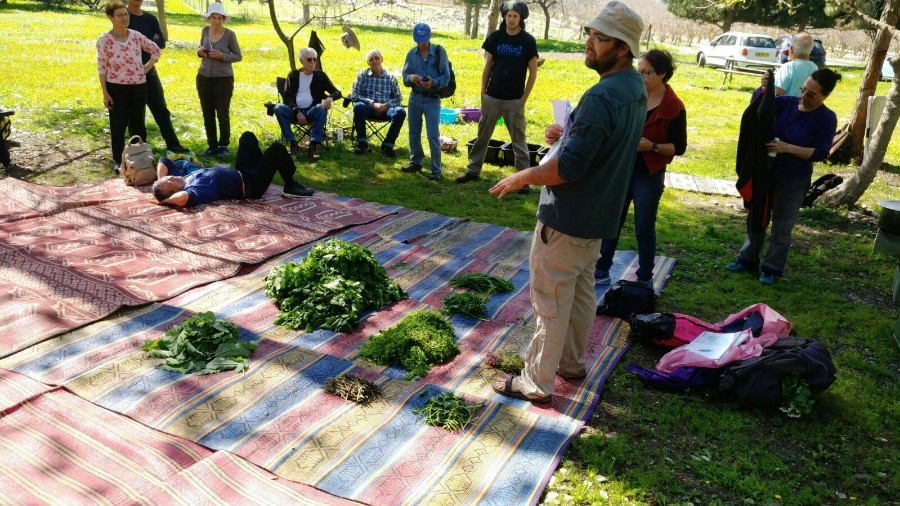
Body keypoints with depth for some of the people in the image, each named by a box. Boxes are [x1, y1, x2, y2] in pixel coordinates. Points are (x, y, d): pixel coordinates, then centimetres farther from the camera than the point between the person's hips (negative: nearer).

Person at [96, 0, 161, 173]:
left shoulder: (136, 36, 1)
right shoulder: (104, 40, -7)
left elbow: (155, 50, 16)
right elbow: (102, 68, -6)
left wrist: (147, 68, 5)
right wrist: (105, 93, -10)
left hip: (138, 87, 3)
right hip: (116, 88, -3)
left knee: (138, 124, 11)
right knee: (118, 126, 5)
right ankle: (119, 161, 15)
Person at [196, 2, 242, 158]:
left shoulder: (229, 34, -9)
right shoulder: (205, 31, 3)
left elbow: (238, 56, -3)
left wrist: (222, 56, -19)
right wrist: (200, 52, -6)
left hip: (224, 79, -4)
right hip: (204, 77, 4)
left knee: (223, 114, -1)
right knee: (207, 114, 7)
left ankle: (224, 146, 11)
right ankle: (212, 145, 17)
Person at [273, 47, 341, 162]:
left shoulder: (320, 75, 11)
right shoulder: (293, 75, 11)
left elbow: (337, 92, 6)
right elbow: (287, 97, 2)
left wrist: (330, 98, -20)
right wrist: (297, 112, -17)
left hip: (312, 112, 0)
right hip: (294, 112, 1)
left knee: (322, 108, -34)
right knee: (278, 108, -29)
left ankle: (314, 146, -36)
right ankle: (292, 143, -25)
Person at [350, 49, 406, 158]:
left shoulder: (390, 77, 12)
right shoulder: (362, 75, 10)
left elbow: (398, 98, 8)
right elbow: (354, 95, 0)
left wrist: (386, 105, -12)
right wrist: (372, 104, -14)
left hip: (386, 108, 1)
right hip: (368, 108, -1)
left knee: (400, 112, -30)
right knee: (358, 106, -34)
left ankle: (388, 145, -20)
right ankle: (362, 143, -22)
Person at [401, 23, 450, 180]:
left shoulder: (439, 51, -7)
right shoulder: (411, 54, 2)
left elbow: (446, 77, -9)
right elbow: (404, 76, 2)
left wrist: (434, 82, -28)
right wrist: (410, 78, -22)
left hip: (432, 99, -4)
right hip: (415, 98, 4)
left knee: (433, 136, -7)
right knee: (414, 133, 13)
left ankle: (436, 170, -2)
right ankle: (416, 162, 31)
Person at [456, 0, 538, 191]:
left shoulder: (528, 41, -4)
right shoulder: (495, 37, 2)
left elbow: (533, 71, -2)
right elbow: (487, 65, 8)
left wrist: (524, 98, -6)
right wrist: (483, 91, 3)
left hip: (514, 100, -3)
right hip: (492, 97, 3)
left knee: (519, 140, 3)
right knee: (482, 135, 11)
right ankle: (473, 171, 22)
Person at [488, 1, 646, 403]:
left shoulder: (601, 98, -26)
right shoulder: (634, 88, 6)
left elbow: (569, 167, -28)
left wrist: (520, 178, -16)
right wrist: (570, 134, 7)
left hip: (567, 218, -10)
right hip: (599, 214, 10)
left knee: (550, 300, 1)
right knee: (582, 291, 21)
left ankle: (536, 382, 14)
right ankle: (571, 362, 37)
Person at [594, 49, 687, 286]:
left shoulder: (674, 108, -11)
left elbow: (679, 147, -8)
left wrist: (652, 146, -21)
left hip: (649, 176, -4)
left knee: (644, 229, 7)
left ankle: (644, 279, 22)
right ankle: (601, 271, 24)